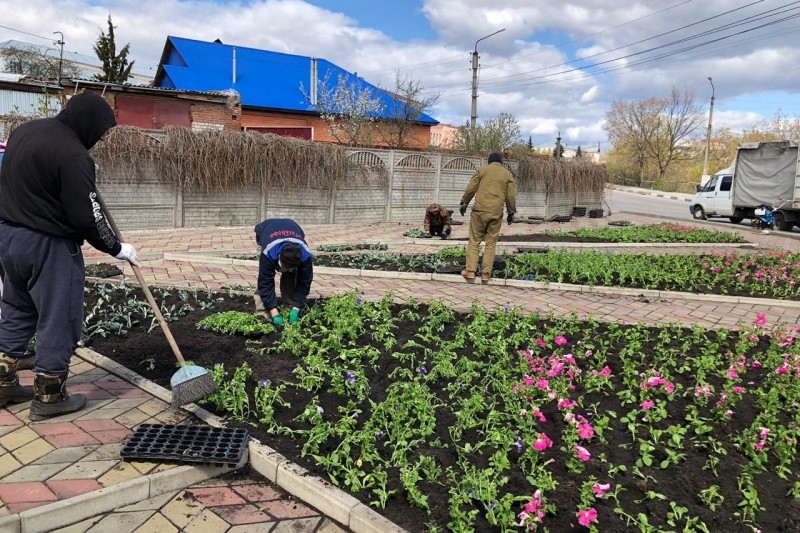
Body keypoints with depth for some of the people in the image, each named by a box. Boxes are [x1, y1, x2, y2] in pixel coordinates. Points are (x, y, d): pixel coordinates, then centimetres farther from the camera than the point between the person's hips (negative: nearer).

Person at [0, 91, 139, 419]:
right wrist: (117, 249, -6)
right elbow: (87, 219, -20)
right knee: (59, 322, 3)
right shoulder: (72, 155, -21)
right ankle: (48, 397, 13)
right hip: (49, 246, -9)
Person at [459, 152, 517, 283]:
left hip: (480, 210, -1)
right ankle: (486, 273, 5)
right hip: (496, 213, 1)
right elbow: (511, 196, 7)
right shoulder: (508, 174, 11)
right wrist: (511, 213, 16)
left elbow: (471, 188, 3)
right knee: (491, 243, 6)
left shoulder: (482, 169, 8)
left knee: (474, 241, 4)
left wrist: (464, 202, 12)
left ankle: (470, 271, 0)